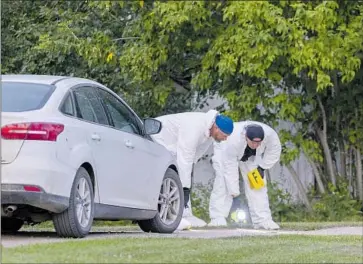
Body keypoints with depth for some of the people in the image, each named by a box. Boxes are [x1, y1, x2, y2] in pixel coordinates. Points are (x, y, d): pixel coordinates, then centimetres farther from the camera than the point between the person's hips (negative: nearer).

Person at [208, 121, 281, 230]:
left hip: (251, 156, 4)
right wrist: (234, 192, -34)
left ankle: (263, 220, -5)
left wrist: (262, 167, -17)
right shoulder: (233, 140, -45)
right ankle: (218, 219, -20)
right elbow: (230, 169, -38)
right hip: (225, 152, -4)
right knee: (223, 182, -20)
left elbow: (274, 152, -13)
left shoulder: (270, 134, -36)